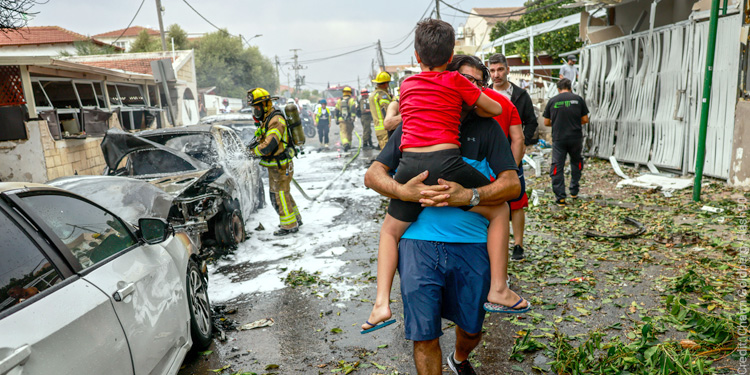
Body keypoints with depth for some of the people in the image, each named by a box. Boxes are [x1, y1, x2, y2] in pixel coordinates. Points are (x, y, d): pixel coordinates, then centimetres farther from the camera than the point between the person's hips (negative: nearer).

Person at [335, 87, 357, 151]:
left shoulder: (339, 101, 12)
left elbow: (336, 111, 15)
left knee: (343, 132, -8)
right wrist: (353, 117, -18)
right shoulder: (352, 100, 2)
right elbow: (353, 109, -14)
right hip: (349, 120, 0)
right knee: (349, 132, 16)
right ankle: (349, 144, 26)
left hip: (341, 119, 0)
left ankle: (345, 143, -32)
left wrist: (336, 119, 22)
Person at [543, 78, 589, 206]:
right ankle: (574, 191, 25)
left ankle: (560, 196, 0)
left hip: (558, 139, -1)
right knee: (576, 163, 20)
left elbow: (546, 122, 4)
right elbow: (585, 120, 3)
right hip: (576, 138, 1)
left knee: (557, 166, 3)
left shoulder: (552, 101, 1)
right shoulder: (578, 99, 2)